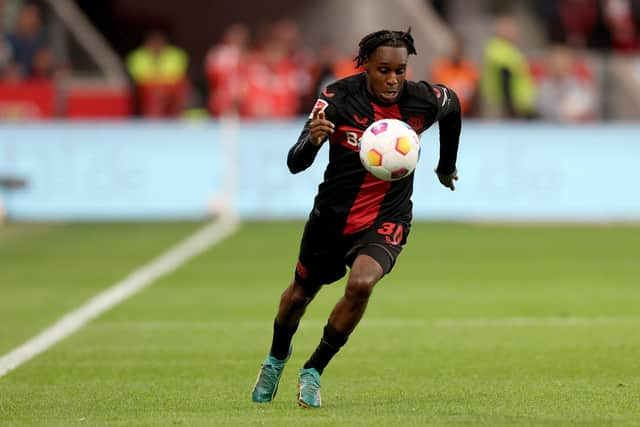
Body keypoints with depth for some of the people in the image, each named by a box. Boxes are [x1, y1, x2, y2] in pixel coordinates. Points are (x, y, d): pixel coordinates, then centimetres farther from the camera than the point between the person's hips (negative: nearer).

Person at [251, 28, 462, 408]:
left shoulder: (423, 100, -17)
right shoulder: (339, 98, -21)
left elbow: (452, 105, 10)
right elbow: (295, 164, -25)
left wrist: (447, 166, 22)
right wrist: (312, 140, -48)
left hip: (386, 220, -1)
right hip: (332, 217, 1)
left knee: (361, 284, -28)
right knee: (301, 293, 19)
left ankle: (314, 371, -7)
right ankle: (278, 356, 54)